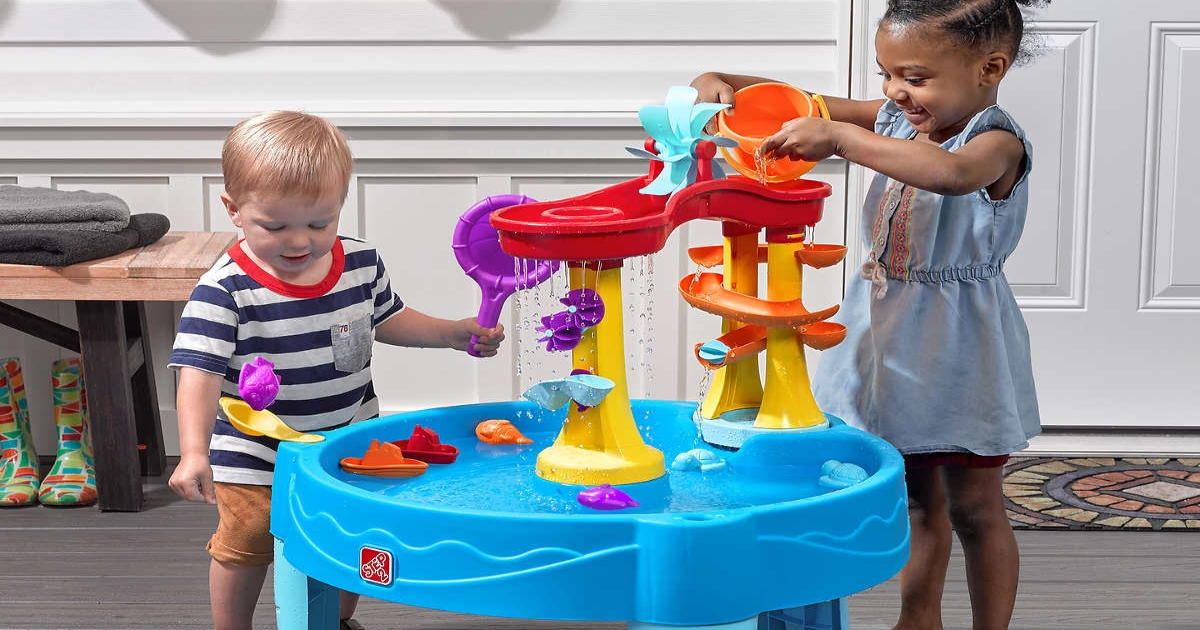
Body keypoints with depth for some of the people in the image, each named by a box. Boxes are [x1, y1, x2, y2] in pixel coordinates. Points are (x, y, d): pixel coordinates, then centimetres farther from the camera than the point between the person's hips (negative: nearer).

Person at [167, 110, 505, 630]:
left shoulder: (362, 264, -7)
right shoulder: (223, 291, -24)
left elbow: (385, 320, 12)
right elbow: (200, 375, -29)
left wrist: (458, 332, 4)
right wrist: (194, 452, -41)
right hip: (257, 459, -4)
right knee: (245, 546, 10)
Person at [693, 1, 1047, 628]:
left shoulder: (996, 141, -22)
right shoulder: (895, 118, 1)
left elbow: (952, 173, -45)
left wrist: (838, 137, -48)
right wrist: (723, 82, -13)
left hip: (956, 348, -7)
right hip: (888, 334, 7)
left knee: (973, 505, 7)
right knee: (916, 494, 21)